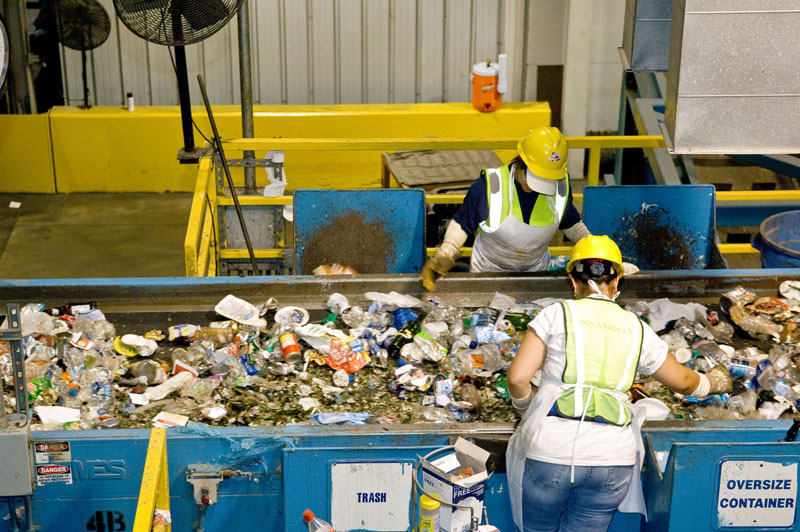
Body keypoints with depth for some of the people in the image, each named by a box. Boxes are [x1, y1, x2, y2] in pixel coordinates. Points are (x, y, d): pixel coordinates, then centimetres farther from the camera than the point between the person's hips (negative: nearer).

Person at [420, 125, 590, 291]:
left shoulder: (562, 187, -12)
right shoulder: (489, 186, -23)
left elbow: (571, 224, 8)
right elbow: (461, 224, -12)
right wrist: (443, 257, -24)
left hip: (536, 272, 2)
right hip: (488, 270, -2)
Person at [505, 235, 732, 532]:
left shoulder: (557, 314, 1)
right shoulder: (637, 329, 11)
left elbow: (517, 378, -6)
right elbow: (683, 382, 24)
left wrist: (525, 408, 16)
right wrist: (714, 382, 46)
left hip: (551, 450, -3)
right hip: (613, 457, 3)